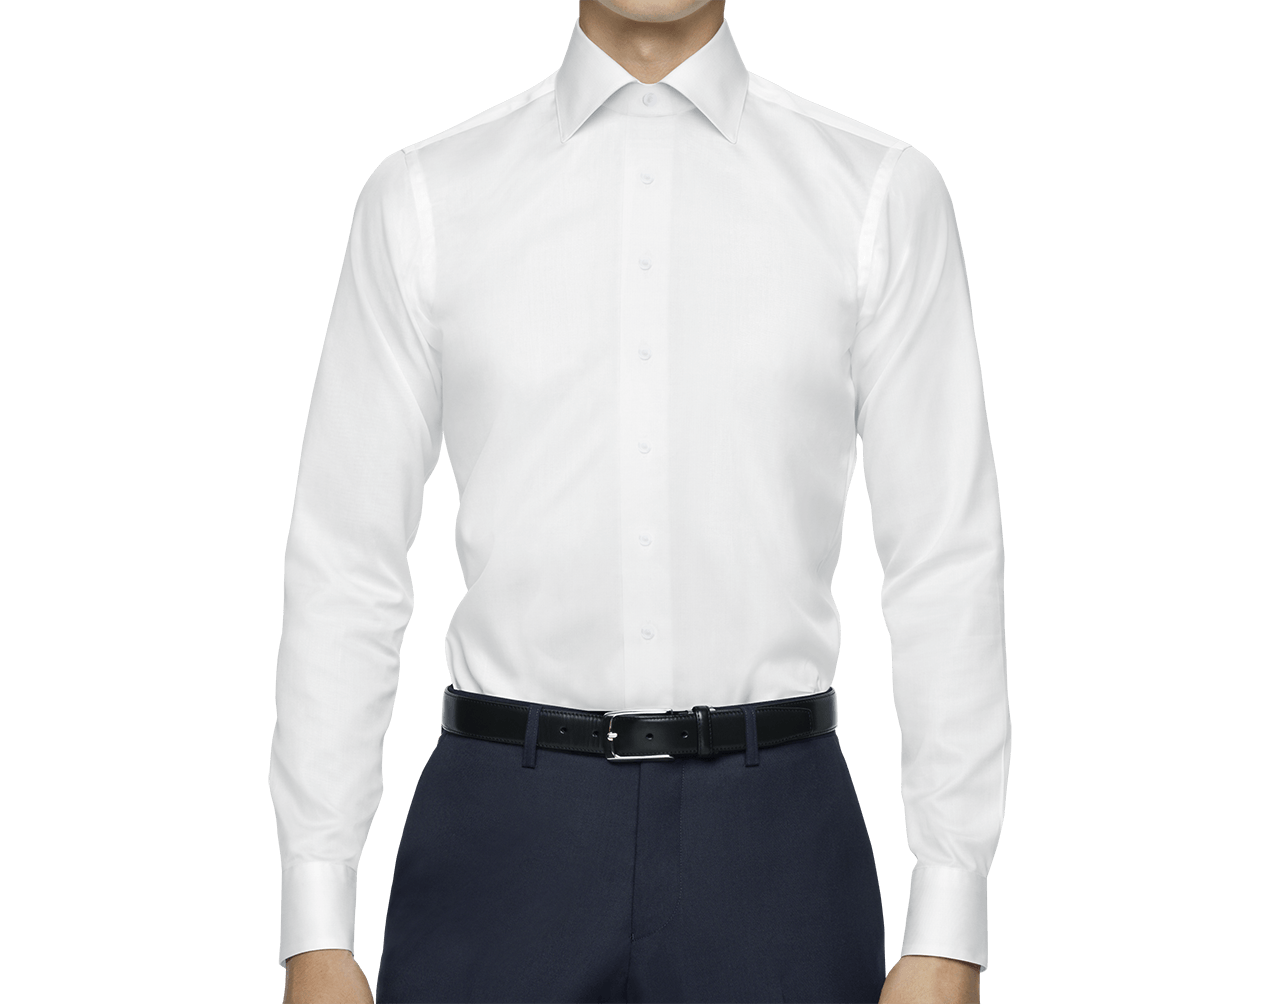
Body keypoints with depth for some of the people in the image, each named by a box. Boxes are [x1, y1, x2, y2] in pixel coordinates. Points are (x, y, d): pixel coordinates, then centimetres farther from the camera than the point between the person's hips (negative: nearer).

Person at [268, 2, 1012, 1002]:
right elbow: (344, 565, 2)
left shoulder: (886, 195, 0)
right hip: (504, 841, 0)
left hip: (772, 843, 0)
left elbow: (948, 566, -1)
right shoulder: (422, 198, 2)